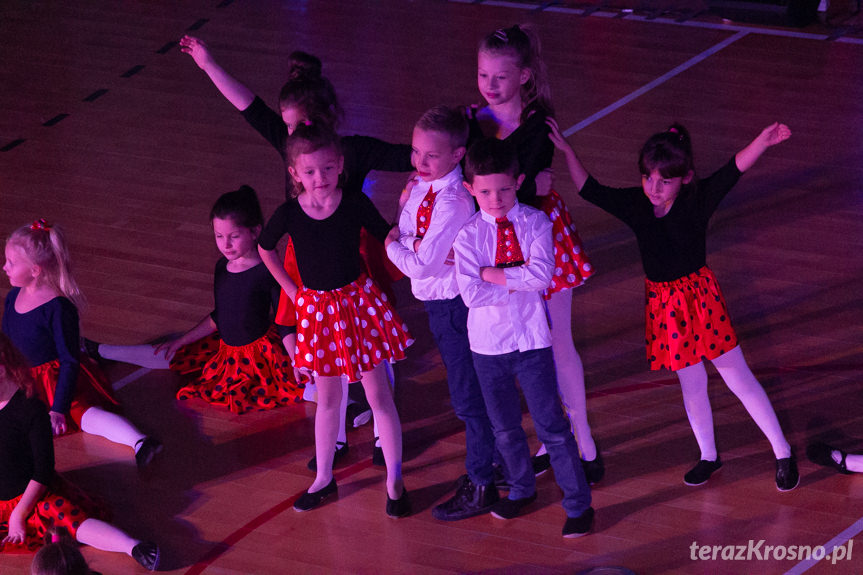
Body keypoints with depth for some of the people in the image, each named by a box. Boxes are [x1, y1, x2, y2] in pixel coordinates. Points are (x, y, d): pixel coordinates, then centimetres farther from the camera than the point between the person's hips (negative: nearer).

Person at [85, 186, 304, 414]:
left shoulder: (267, 273, -23)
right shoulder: (222, 267, 0)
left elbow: (286, 325, -19)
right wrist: (181, 341, 18)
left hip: (260, 352, -7)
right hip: (226, 351, 7)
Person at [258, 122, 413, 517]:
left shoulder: (355, 205, -13)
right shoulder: (289, 214, -10)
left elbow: (390, 239, 2)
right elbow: (265, 250, 10)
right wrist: (290, 289, 8)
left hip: (358, 301, -1)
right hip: (316, 308, 2)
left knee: (378, 395, 3)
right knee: (327, 399, 16)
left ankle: (394, 481, 14)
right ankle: (323, 478, 31)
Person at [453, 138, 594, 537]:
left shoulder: (535, 223, -6)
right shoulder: (468, 235, -7)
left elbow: (542, 274, -22)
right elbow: (471, 294, -19)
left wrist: (491, 274, -18)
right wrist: (520, 282, -17)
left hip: (532, 339, -2)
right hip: (488, 343, 2)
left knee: (551, 425, 2)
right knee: (504, 428, 17)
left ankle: (578, 504, 13)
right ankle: (521, 488, 41)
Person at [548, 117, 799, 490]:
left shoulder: (699, 199, -17)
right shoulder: (634, 205, -8)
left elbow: (734, 169, -28)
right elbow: (589, 189, -1)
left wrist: (763, 142, -45)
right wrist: (566, 150, -9)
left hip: (700, 295, -3)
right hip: (662, 303, 3)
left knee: (738, 377, 3)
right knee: (691, 383, 16)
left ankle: (783, 453, 14)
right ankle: (708, 456, 34)